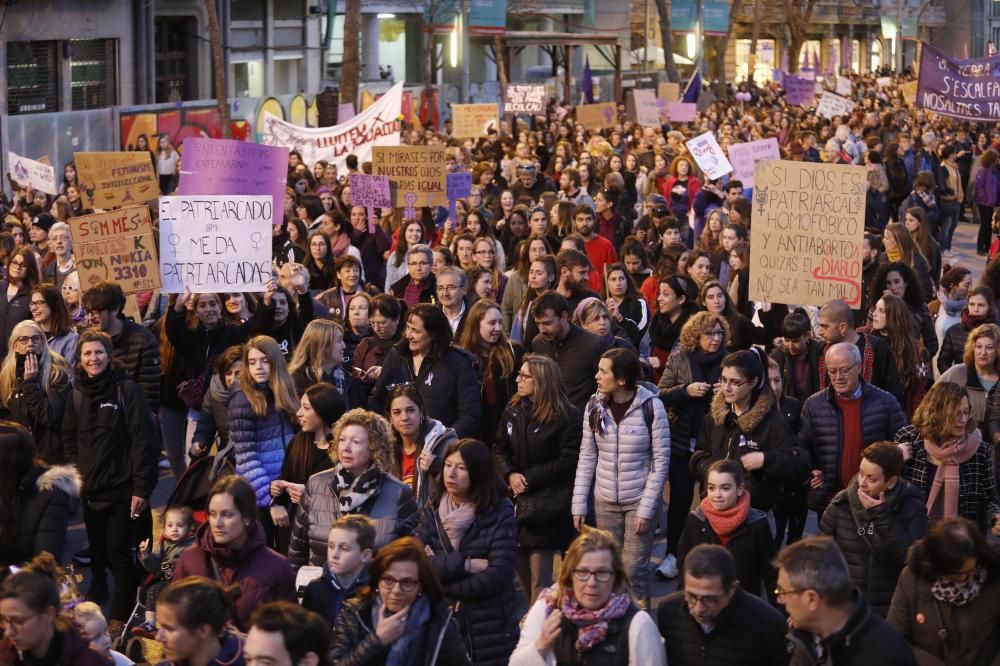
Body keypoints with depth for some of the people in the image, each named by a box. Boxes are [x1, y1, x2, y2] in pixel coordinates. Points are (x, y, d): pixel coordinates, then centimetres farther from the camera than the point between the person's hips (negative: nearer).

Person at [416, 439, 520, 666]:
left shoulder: (500, 514, -7)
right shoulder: (432, 511, 3)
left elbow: (498, 575, -16)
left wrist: (442, 567, -10)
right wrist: (466, 564, -18)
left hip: (491, 629, -3)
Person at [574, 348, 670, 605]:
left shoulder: (651, 406, -11)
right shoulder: (595, 405, 0)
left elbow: (661, 461, -9)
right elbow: (587, 458, 5)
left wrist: (647, 508, -13)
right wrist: (579, 504, 1)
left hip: (640, 500, -3)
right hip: (605, 501, 3)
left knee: (634, 570, -3)